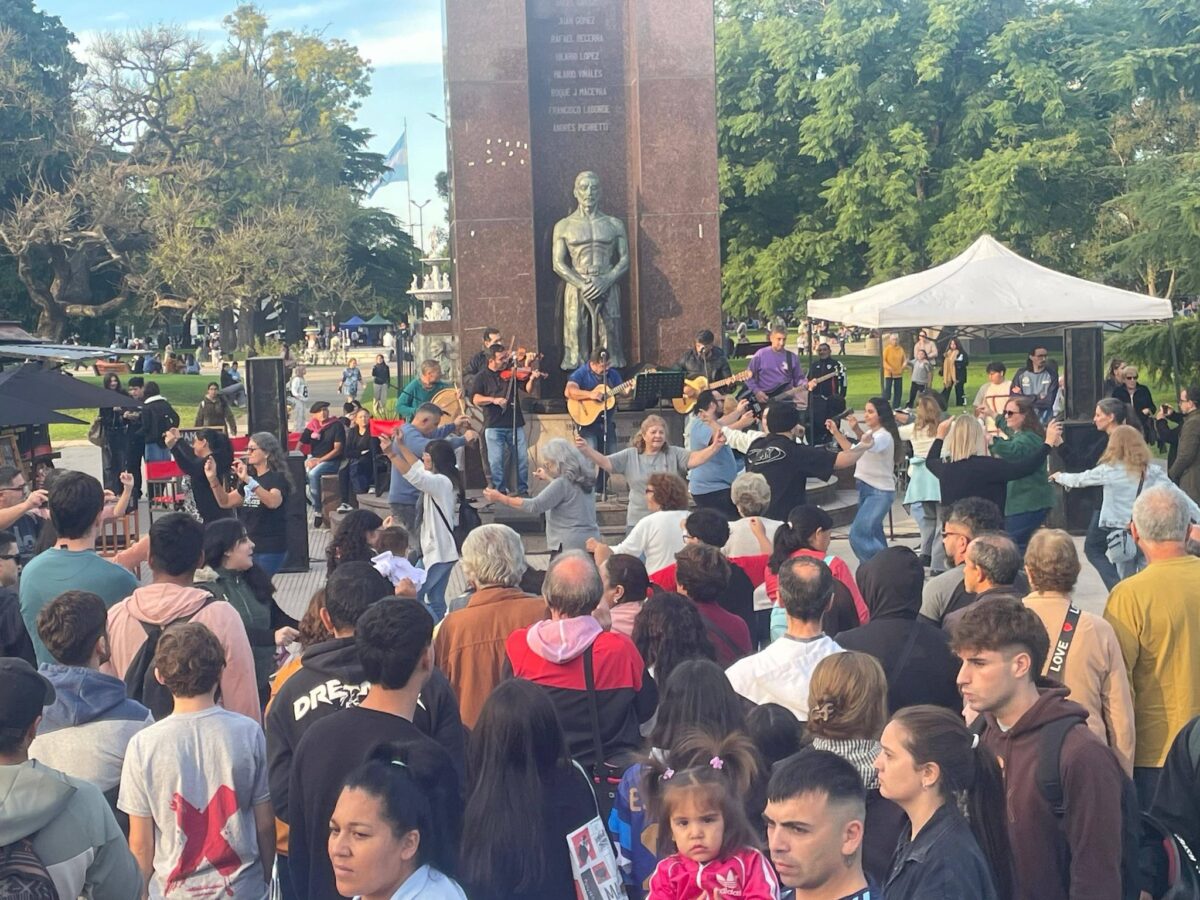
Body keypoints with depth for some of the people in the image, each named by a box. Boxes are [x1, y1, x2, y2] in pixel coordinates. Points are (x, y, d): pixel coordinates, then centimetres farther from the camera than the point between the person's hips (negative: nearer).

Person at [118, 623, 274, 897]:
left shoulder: (143, 745, -12)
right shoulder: (249, 733, -11)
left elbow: (141, 843, -6)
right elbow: (265, 824, -4)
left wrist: (143, 892, 11)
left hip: (174, 891, 0)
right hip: (243, 887, 0)